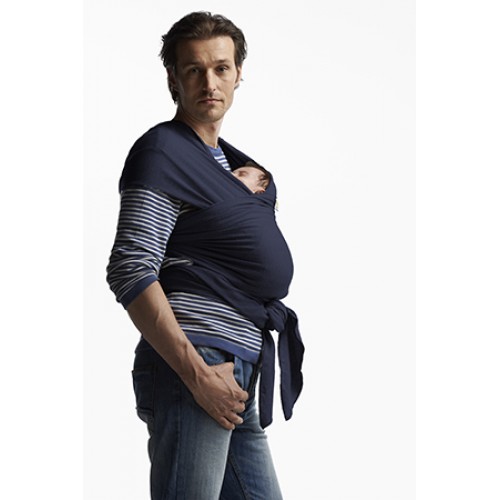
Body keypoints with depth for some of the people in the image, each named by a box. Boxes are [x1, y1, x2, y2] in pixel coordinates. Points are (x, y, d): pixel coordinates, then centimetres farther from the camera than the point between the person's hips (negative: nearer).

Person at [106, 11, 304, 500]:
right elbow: (130, 271, -16)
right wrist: (198, 374, -21)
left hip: (238, 373, 9)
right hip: (192, 363, -9)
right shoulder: (162, 151, -6)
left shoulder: (229, 159, 22)